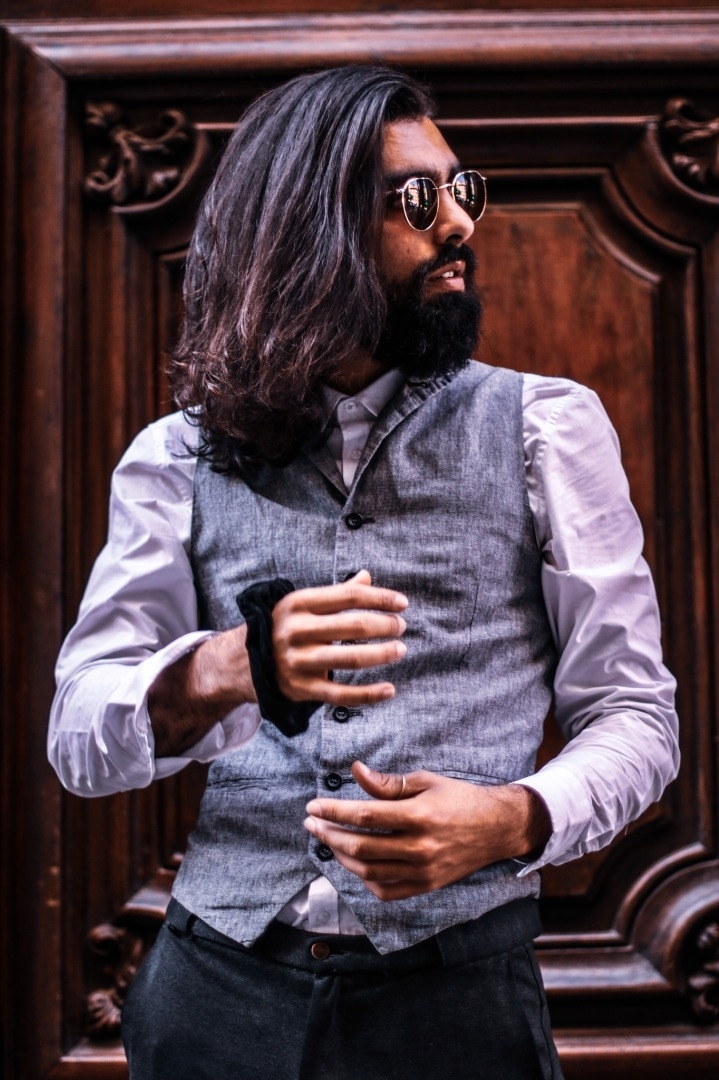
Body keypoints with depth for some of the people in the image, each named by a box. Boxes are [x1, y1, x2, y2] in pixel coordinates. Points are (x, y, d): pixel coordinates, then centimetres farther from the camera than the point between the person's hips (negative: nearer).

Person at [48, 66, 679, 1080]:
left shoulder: (547, 426, 1)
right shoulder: (178, 459, 3)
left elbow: (633, 711, 0)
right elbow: (78, 737, -5)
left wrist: (509, 821, -21)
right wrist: (227, 672, -26)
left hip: (459, 989, -1)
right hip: (219, 983, 1)